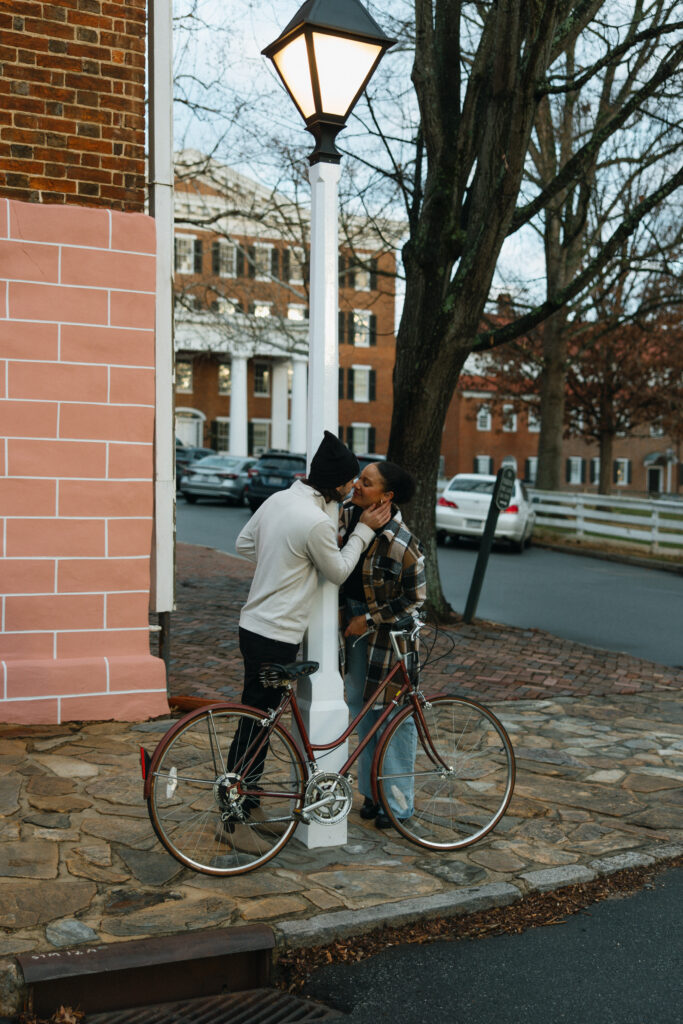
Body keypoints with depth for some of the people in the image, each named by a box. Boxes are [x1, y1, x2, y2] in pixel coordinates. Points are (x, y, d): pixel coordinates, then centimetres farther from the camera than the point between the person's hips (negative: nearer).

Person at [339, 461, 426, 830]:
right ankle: (372, 792, 30)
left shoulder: (402, 544, -27)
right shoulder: (346, 514, -6)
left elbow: (415, 597, -17)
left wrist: (370, 620, -14)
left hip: (390, 629, -7)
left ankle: (397, 802, 16)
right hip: (353, 617, 7)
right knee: (360, 706, 15)